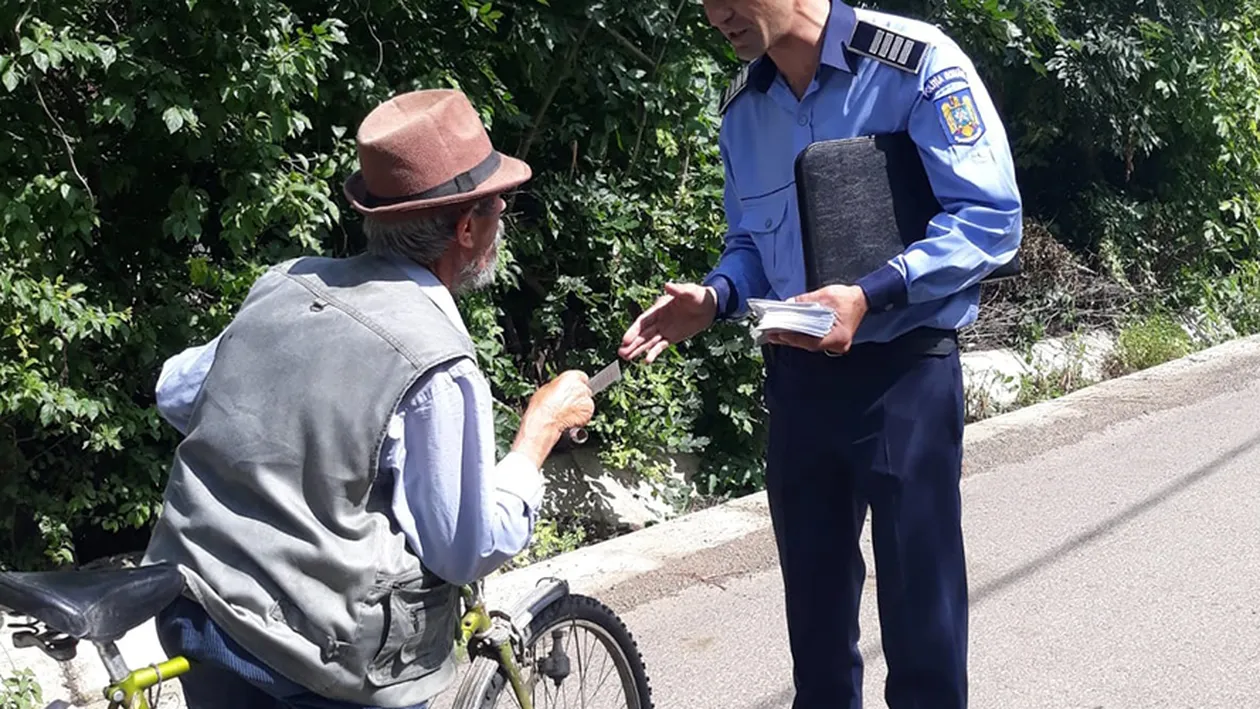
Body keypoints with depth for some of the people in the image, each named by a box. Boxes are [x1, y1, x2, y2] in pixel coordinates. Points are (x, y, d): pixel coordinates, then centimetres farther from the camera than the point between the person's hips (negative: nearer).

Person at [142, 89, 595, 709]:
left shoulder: (284, 283, 0)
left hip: (196, 618, 7)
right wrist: (544, 424, -4)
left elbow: (175, 393, 12)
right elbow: (467, 551, -14)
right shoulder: (436, 365, -19)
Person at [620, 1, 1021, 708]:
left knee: (919, 603, 2)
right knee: (814, 594, 17)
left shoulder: (918, 64, -13)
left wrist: (867, 296, -27)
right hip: (796, 374, 6)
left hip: (903, 371, -5)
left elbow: (991, 218, -16)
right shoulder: (743, 108, 7)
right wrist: (713, 297, -5)